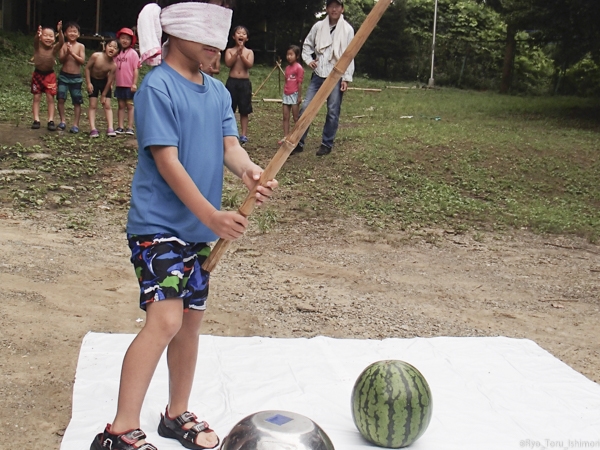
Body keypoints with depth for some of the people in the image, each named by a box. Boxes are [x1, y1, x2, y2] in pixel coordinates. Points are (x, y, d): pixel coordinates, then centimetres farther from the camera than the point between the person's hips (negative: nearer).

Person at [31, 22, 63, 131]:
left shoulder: (54, 48, -8)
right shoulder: (38, 46, -9)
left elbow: (61, 42, -26)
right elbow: (35, 39, -31)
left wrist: (60, 31, -44)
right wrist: (38, 34, -54)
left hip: (50, 75, 0)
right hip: (37, 74, 0)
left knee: (50, 98, 0)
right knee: (36, 98, 5)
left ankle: (51, 120, 4)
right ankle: (36, 120, 9)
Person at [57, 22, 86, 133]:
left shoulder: (80, 46, -2)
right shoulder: (63, 45, -1)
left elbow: (82, 61, -11)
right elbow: (60, 60, -8)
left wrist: (72, 53, -21)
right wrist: (66, 53, -24)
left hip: (76, 78, 0)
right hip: (64, 76, 0)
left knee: (77, 102, 3)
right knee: (61, 99, -6)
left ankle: (75, 124, 10)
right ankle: (62, 121, 8)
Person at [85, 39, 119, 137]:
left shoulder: (113, 65, -25)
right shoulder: (96, 56, -27)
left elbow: (110, 81, -16)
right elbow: (87, 68, -12)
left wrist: (104, 95, -10)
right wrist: (88, 83, -14)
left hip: (104, 82, 1)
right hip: (93, 81, -1)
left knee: (107, 105, 0)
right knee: (93, 105, -4)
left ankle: (110, 128, 0)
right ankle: (93, 129, -9)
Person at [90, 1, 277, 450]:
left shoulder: (218, 91, 10)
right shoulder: (157, 87, -13)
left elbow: (229, 144, -1)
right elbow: (166, 161, -19)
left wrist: (249, 170, -25)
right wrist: (212, 214, -26)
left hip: (200, 229, 8)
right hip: (158, 224, -8)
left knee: (191, 320, 13)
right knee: (165, 319, -18)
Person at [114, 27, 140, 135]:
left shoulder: (133, 53, -5)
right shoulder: (117, 53, 7)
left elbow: (136, 69, -8)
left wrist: (134, 84, -13)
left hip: (129, 85, -4)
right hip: (119, 84, 4)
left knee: (130, 105, 3)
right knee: (121, 105, 9)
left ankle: (130, 127, 7)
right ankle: (120, 127, 13)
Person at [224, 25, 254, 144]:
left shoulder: (249, 52, 5)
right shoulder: (230, 51, 3)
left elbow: (249, 65, -11)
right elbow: (228, 63, -13)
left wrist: (242, 55, -21)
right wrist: (237, 52, -19)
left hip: (245, 82, 1)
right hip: (232, 82, 0)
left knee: (244, 110, 5)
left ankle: (244, 134, 11)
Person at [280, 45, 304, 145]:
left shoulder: (298, 68, -11)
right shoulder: (287, 68, 11)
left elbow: (300, 83, -13)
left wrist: (299, 96, -14)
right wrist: (284, 93, 15)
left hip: (294, 95, -7)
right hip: (286, 95, 7)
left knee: (296, 118, 0)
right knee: (285, 117, 6)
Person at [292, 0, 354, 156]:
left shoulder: (347, 29, -2)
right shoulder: (318, 26, 5)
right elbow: (307, 45, 17)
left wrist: (346, 78, -8)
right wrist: (308, 60, 0)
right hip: (318, 75, 3)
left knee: (333, 112, 0)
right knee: (306, 107, -1)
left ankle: (327, 144, 12)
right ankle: (299, 142, 6)